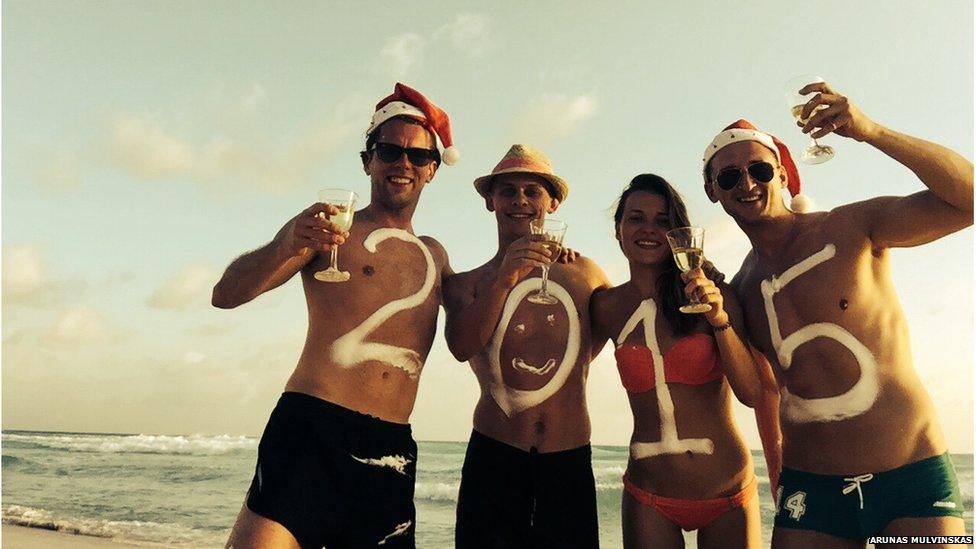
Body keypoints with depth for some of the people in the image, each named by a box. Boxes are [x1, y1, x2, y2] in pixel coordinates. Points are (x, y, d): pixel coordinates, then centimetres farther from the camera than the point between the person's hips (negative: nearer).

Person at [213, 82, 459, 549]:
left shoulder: (434, 255, 19)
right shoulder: (331, 229, 4)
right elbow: (226, 295, -3)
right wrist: (286, 246, -24)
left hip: (391, 452, 5)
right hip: (311, 431, -4)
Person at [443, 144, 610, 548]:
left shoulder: (583, 273, 8)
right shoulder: (466, 284, 3)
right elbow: (462, 347, -15)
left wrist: (577, 362, 14)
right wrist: (505, 276, -26)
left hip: (571, 461, 2)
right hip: (493, 459, -2)